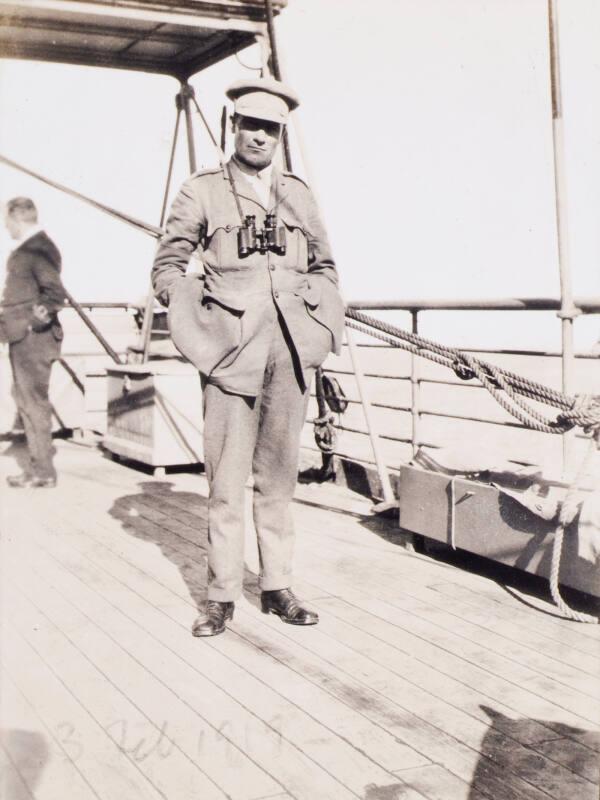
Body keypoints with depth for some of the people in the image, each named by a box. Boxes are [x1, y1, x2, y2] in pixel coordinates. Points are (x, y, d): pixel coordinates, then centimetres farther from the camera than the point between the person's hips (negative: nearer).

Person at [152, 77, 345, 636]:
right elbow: (167, 265, 7)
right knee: (226, 475, -3)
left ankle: (277, 586, 16)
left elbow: (324, 266, 23)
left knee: (279, 472, 8)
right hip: (231, 349, -3)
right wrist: (196, 328, -4)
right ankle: (222, 595, 7)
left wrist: (322, 325, 9)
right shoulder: (202, 192, 5)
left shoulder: (297, 194, 15)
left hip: (290, 350, 3)